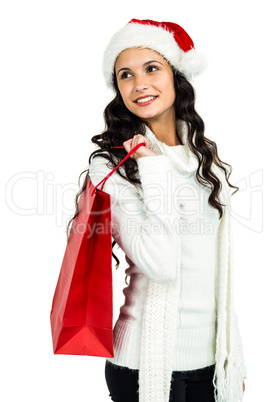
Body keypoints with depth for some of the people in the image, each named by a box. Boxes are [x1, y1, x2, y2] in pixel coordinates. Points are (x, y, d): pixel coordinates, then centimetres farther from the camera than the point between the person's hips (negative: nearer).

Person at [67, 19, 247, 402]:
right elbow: (160, 265, -23)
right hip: (148, 360, -5)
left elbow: (223, 268, 8)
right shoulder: (109, 165, -12)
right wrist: (154, 169, -20)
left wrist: (236, 358, 11)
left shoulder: (209, 155, 5)